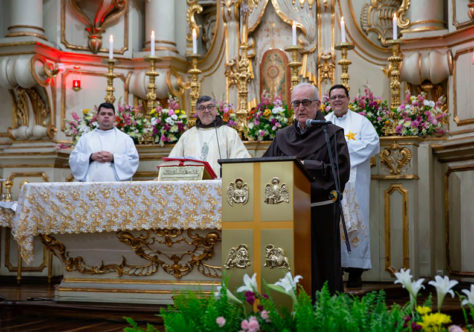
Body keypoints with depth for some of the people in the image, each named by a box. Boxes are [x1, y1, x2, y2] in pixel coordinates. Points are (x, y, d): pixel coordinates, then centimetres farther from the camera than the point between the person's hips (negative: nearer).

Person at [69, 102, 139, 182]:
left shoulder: (125, 138, 13)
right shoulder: (86, 138, 16)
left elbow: (134, 159, 3)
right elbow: (73, 159, 9)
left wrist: (113, 158, -9)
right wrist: (91, 157, -7)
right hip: (91, 183, 1)